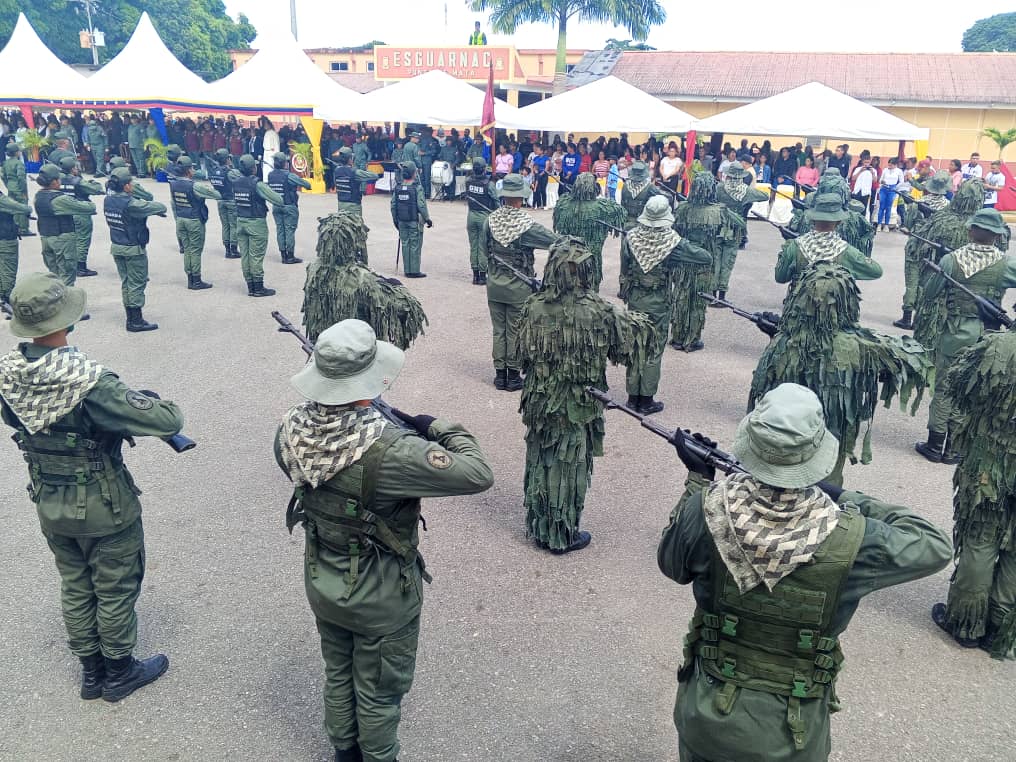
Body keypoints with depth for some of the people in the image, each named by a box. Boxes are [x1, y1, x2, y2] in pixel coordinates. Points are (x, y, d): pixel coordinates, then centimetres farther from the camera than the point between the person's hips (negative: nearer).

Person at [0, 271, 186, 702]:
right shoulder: (88, 381, -31)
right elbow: (166, 422, -32)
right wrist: (163, 404, -8)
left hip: (49, 505, 6)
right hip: (104, 508, -6)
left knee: (75, 587, 23)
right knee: (116, 590, 15)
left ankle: (91, 672, 39)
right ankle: (119, 673, 33)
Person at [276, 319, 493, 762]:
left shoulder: (293, 430, -16)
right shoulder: (390, 449, -36)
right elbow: (478, 475, -31)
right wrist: (439, 428, -14)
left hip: (321, 585, 6)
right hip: (382, 600, -6)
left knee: (338, 675, 29)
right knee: (379, 694, 19)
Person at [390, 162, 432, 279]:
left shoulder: (398, 188, 3)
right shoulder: (417, 188, -12)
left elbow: (393, 205, 7)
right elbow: (421, 206, -14)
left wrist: (395, 220, 18)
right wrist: (428, 219, -3)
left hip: (402, 221, 5)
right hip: (415, 221, -5)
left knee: (405, 245, 11)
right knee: (415, 246, 0)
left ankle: (407, 270, 14)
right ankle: (414, 271, 1)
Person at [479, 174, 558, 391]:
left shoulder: (490, 220, -6)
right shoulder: (527, 224, -17)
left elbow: (483, 251, 3)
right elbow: (555, 242, -11)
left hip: (494, 284, 4)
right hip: (519, 287, -3)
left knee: (498, 330, 14)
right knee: (515, 332, 8)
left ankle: (500, 373, 20)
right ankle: (513, 375, 16)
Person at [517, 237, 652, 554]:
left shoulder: (534, 306, -9)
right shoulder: (598, 311, -20)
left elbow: (521, 350, 3)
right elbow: (633, 334, -5)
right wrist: (641, 321, 16)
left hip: (539, 403, 4)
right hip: (577, 408, -3)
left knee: (540, 462, 19)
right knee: (569, 468, 12)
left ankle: (539, 527, 34)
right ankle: (562, 535, 25)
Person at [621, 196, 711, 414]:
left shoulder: (630, 237, -10)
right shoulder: (674, 242, -17)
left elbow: (624, 268, 0)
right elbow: (707, 259, -8)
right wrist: (686, 249, 7)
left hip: (634, 301, 3)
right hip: (660, 305, -3)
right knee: (653, 352, 8)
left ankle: (633, 397, 21)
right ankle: (646, 401, 15)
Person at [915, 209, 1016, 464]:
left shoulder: (951, 259, -10)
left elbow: (929, 294, -1)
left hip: (954, 335, 0)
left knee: (944, 390, 11)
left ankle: (935, 445, 17)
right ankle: (953, 450, 18)